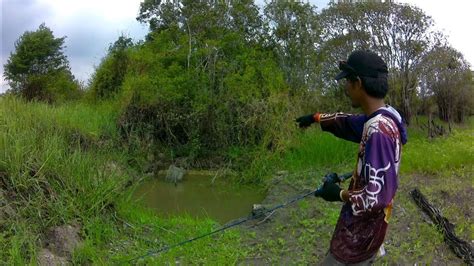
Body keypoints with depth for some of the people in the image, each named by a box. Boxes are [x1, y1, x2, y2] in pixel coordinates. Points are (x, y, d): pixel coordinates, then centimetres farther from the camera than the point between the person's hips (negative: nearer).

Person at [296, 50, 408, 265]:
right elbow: (349, 123, 22)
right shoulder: (381, 117, 0)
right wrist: (317, 118, 33)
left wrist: (339, 194, -15)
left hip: (361, 232, -9)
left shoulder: (378, 131, -30)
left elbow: (377, 197, -31)